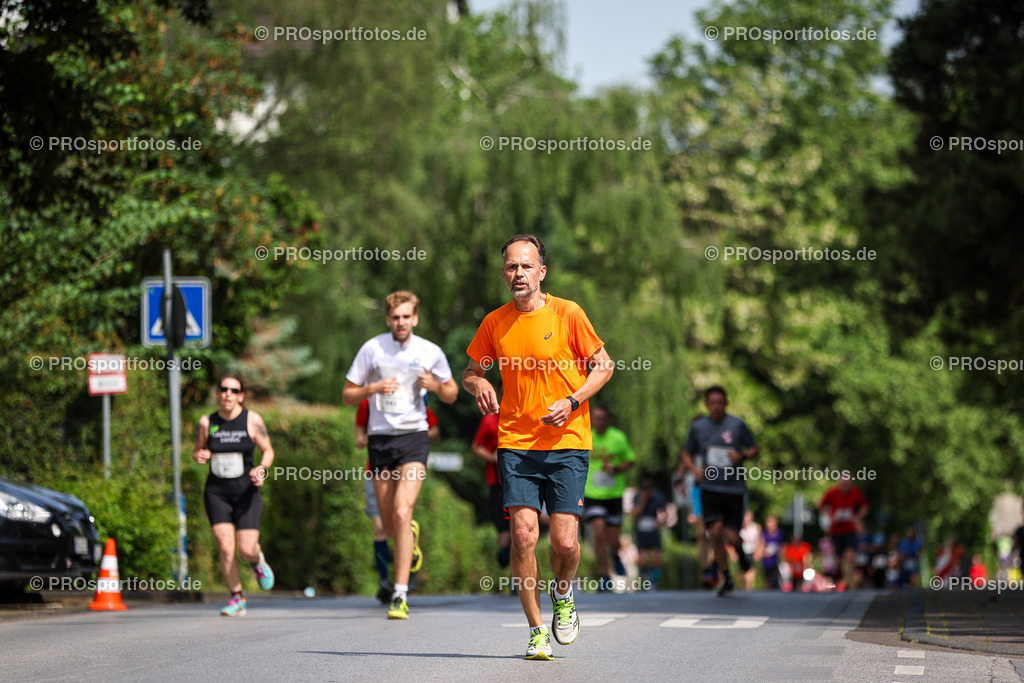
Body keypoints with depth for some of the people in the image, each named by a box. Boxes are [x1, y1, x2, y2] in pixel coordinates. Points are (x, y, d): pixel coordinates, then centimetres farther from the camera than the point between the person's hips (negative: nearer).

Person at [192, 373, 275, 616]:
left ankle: (258, 561, 29)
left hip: (246, 492, -1)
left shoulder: (252, 420, -3)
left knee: (246, 549, -10)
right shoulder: (207, 422, 2)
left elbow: (268, 450, 5)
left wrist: (262, 468, -15)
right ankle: (237, 598, 6)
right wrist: (199, 456, -10)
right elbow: (197, 451, 14)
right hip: (217, 493, 1)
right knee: (225, 548, -11)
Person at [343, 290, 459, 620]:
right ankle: (412, 534, 47)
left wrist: (435, 385, -8)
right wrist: (373, 388, -16)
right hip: (380, 439, 2)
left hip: (414, 436, -2)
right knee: (390, 527, 7)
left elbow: (452, 394, 14)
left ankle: (400, 596, -19)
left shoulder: (431, 352, 2)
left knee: (402, 513, -19)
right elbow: (347, 395, 4)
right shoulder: (372, 349, 0)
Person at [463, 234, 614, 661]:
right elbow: (471, 371, 19)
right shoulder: (494, 323, 5)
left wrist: (571, 402, -11)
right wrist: (478, 384, -5)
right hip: (515, 444, 2)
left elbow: (603, 366, 3)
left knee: (565, 542, -7)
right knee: (523, 536, -10)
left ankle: (563, 594, 27)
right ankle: (536, 630, 4)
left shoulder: (568, 314, -3)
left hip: (567, 443, -2)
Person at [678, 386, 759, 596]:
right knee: (716, 531, -14)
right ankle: (726, 578, 2)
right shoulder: (698, 427, 4)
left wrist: (742, 456, -14)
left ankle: (741, 553, 34)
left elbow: (755, 449, 7)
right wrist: (695, 469, -4)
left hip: (735, 489, -1)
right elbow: (687, 453, 17)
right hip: (710, 488, 1)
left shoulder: (737, 425, -2)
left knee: (732, 537, -5)